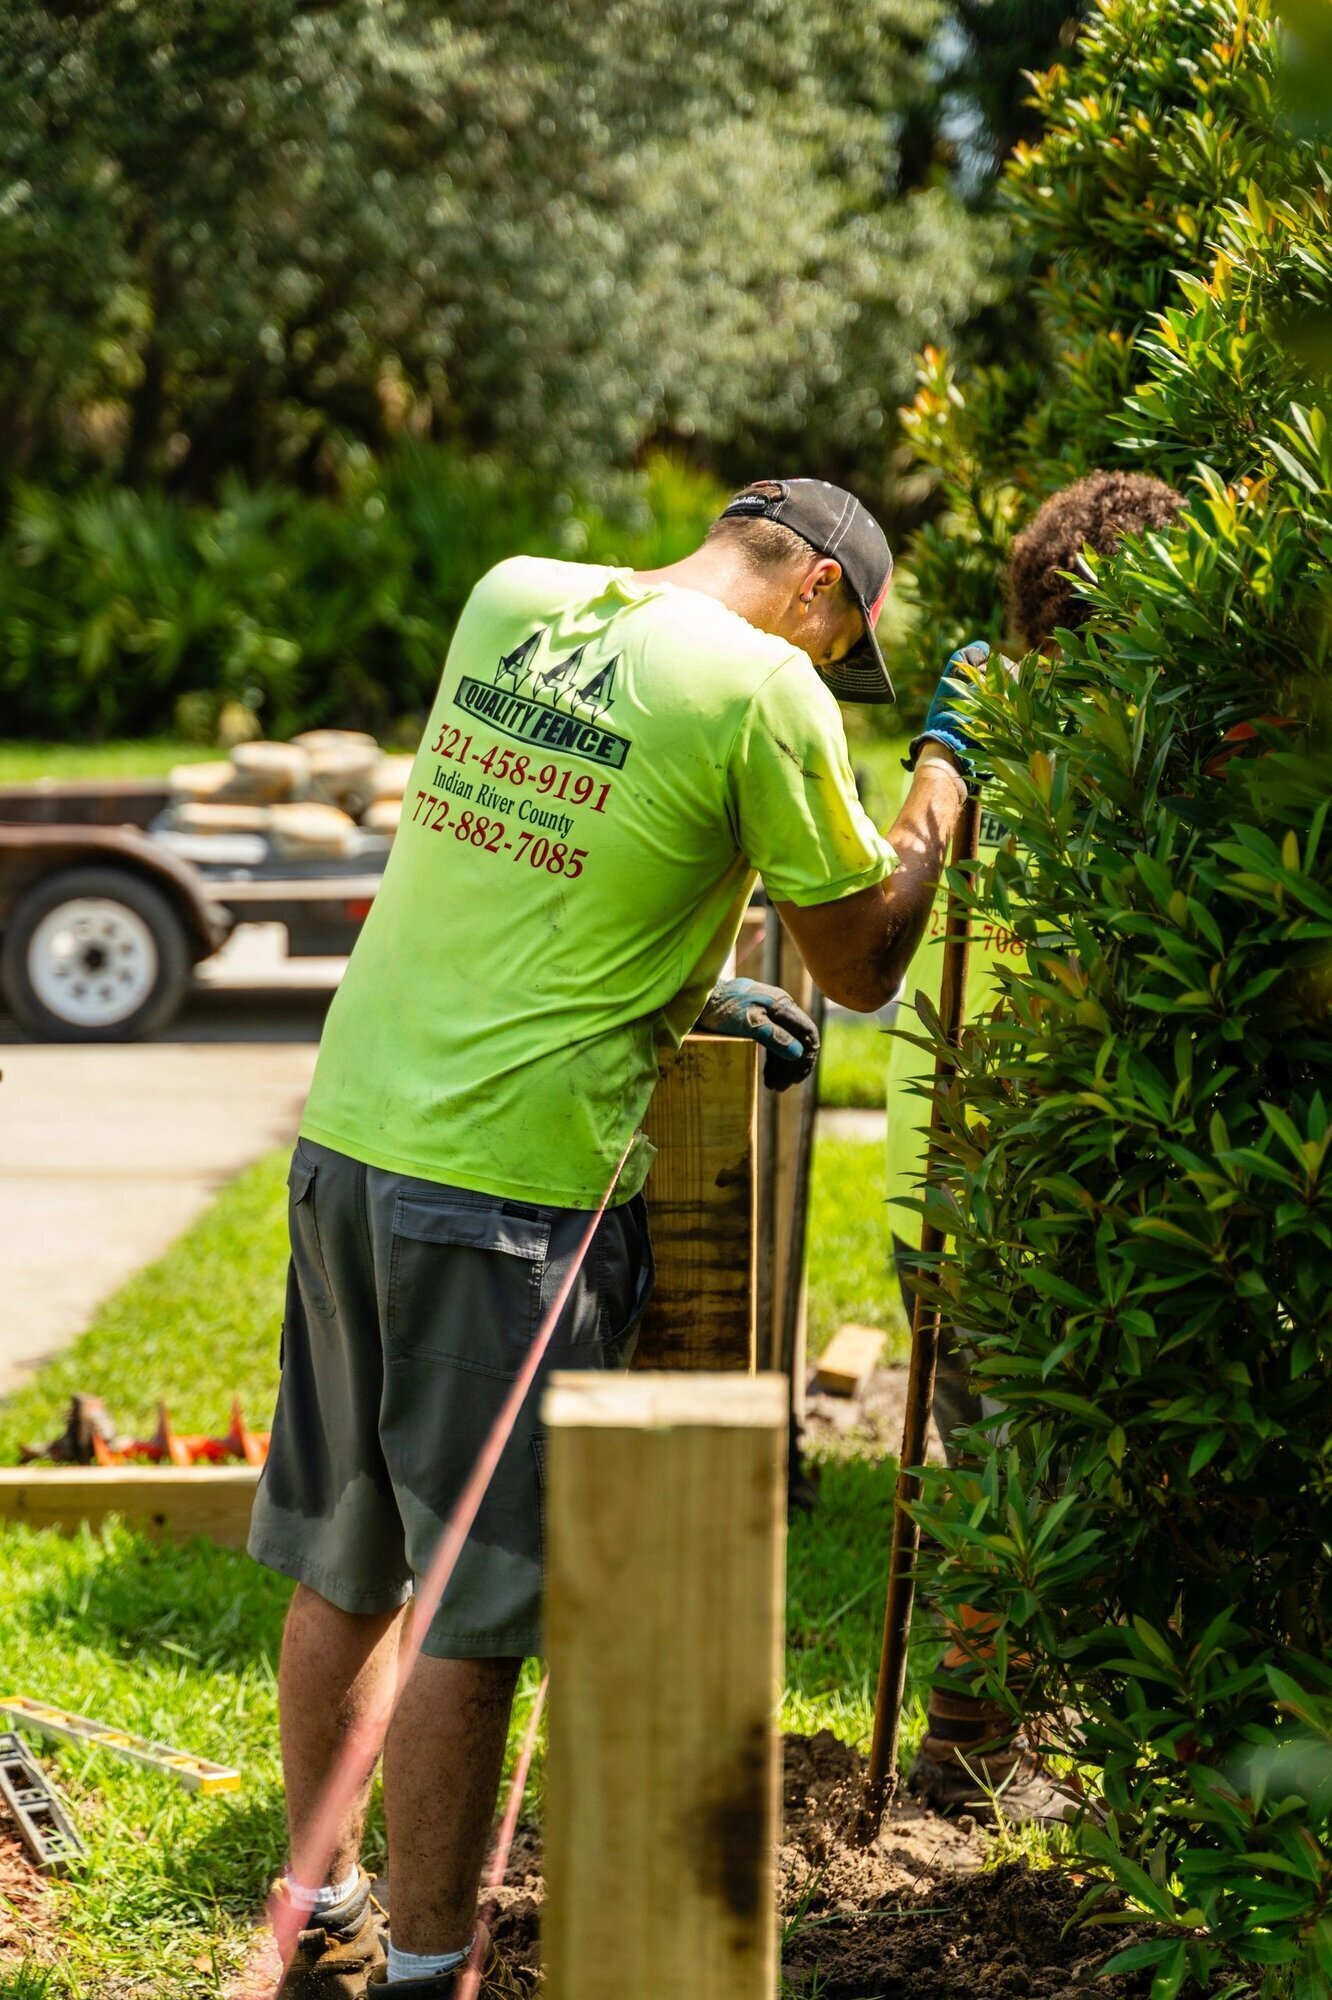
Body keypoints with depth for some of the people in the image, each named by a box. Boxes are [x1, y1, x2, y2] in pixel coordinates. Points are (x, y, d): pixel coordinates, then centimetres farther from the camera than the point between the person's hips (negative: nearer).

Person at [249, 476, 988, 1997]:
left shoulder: (511, 600, 9)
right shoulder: (765, 690, -11)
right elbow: (862, 967, 1)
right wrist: (945, 772, 13)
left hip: (348, 1137, 7)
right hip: (513, 1187, -7)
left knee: (343, 1572, 17)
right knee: (470, 1616, 3)